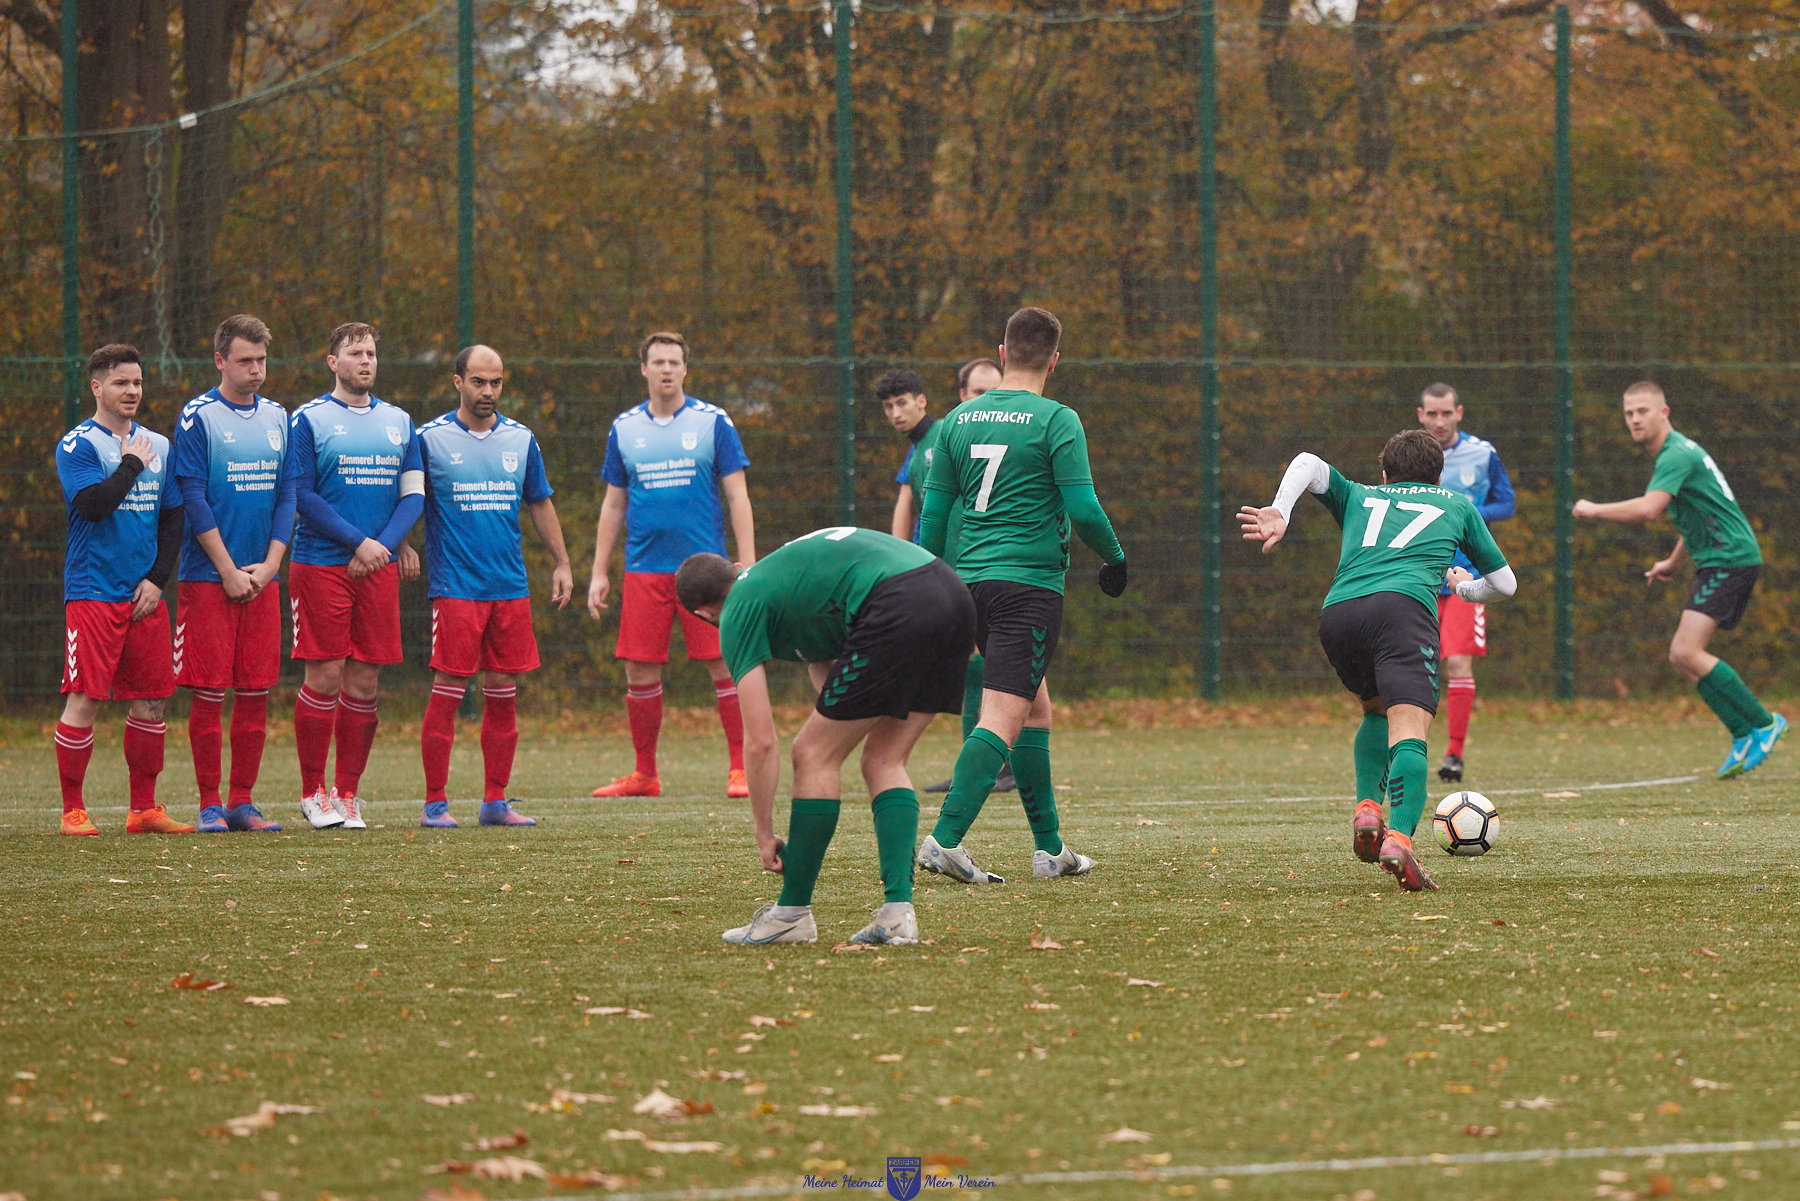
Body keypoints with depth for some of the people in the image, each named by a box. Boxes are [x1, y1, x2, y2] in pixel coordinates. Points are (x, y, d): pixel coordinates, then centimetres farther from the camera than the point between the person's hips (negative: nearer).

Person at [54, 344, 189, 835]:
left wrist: (157, 579, 3)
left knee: (150, 701, 5)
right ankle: (73, 809, -2)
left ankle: (144, 808, 14)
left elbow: (173, 518, 15)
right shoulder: (78, 444, -4)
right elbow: (93, 504, -19)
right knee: (85, 701, -8)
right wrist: (131, 464, -8)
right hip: (93, 592, -6)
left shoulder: (158, 447, 14)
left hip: (145, 594, 6)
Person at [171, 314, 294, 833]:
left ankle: (242, 801, 10)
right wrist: (229, 571, -12)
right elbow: (193, 500, -9)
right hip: (209, 578, -5)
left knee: (256, 692, 3)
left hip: (262, 578, 5)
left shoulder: (278, 418, 11)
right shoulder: (198, 417, -5)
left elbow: (287, 496, 10)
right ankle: (209, 804, 2)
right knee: (209, 692, -4)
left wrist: (269, 566, -3)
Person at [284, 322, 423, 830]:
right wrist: (359, 542, -13)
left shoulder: (398, 422, 14)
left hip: (380, 568, 4)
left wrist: (385, 545, -6)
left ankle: (348, 793, 10)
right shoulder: (309, 420, -1)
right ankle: (313, 793, 3)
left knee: (365, 683, 2)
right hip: (321, 565, -4)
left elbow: (413, 493, 10)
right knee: (324, 677, -6)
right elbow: (302, 494, -7)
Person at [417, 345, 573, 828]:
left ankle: (496, 801, 10)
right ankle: (435, 802, -1)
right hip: (454, 586, -4)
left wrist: (561, 563, 17)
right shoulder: (431, 439, -2)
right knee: (448, 691, -7)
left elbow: (540, 504, 19)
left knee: (504, 693, 4)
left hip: (510, 586, 4)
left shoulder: (520, 439, 10)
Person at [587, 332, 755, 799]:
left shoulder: (712, 422, 1)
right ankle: (644, 774, 12)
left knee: (724, 667, -6)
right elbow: (613, 505, 16)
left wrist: (748, 565, -7)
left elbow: (737, 497, 1)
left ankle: (740, 768, 0)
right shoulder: (624, 429, 10)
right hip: (644, 568, 3)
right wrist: (599, 573, 11)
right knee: (639, 672, 1)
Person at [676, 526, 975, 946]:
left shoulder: (739, 612, 10)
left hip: (898, 609, -8)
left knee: (813, 755, 7)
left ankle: (793, 912, 14)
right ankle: (899, 912, 7)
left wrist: (764, 835, 16)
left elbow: (761, 743, 8)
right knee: (884, 761, 18)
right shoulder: (783, 570, 35)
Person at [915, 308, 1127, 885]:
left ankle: (1050, 847, 21)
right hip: (1029, 582, -6)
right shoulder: (1056, 420, -7)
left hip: (970, 579, 6)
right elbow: (1083, 508, -12)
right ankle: (945, 839, -26)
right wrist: (1114, 558, 6)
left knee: (1036, 707, 18)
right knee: (1002, 719, -12)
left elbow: (933, 513, 11)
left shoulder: (960, 420, 9)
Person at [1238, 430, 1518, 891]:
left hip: (1337, 611, 3)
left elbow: (1308, 464, 19)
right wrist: (1464, 588, 57)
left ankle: (1367, 807, 9)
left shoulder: (1359, 498, 35)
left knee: (1378, 710, 30)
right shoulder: (1456, 505, 33)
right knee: (1408, 730, -17)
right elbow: (1504, 584, 37)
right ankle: (1399, 837, -40)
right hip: (1403, 603, -3)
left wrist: (1278, 513, 7)